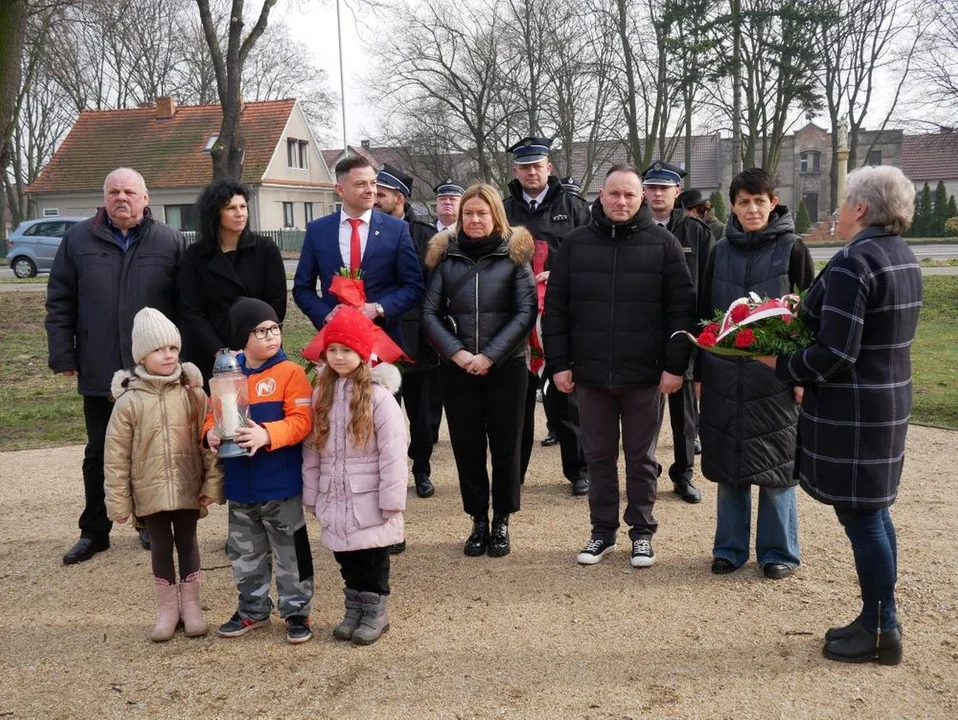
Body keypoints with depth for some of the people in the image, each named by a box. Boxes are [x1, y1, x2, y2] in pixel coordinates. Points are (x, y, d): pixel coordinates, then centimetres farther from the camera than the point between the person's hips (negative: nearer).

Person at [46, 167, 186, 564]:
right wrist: (63, 355, -1)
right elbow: (59, 303, 5)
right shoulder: (78, 240, 3)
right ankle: (94, 531, 24)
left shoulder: (170, 241, 0)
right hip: (99, 373, 1)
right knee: (99, 454, 11)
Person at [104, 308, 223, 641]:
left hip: (188, 488, 0)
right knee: (161, 546, 12)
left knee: (187, 543, 12)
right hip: (150, 491, 0)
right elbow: (116, 455, -5)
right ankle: (167, 609, 27)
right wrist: (118, 500, -4)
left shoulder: (192, 393, -7)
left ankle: (191, 605, 28)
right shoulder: (129, 401, -8)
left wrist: (213, 482, -7)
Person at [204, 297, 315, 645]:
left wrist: (266, 435, -30)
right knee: (245, 554, 18)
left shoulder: (290, 372, -10)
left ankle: (297, 611, 22)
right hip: (240, 486, 5)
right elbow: (214, 415, 10)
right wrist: (211, 434, -12)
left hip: (281, 485, -5)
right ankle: (253, 609, 35)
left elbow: (301, 421, -16)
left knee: (290, 552, 7)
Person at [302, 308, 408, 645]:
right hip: (336, 500, 5)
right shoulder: (321, 394, 4)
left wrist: (391, 501, -16)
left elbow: (393, 453, -15)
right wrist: (312, 496, 7)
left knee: (373, 559, 7)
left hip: (369, 501, -5)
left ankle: (375, 613, 22)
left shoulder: (379, 395, -13)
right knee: (346, 560, 15)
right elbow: (311, 450, 7)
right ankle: (353, 610, 31)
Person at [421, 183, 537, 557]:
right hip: (457, 368, 2)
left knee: (505, 444, 5)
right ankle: (478, 521, 20)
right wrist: (457, 352, -11)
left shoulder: (514, 254, 1)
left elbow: (526, 312, -6)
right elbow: (430, 313, 2)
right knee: (467, 445, 6)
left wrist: (490, 355, -13)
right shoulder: (445, 255, 5)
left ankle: (501, 522, 20)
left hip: (506, 366, -1)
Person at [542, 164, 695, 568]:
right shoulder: (575, 243, 4)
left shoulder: (662, 243, -1)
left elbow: (681, 308, -3)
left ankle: (642, 533, 24)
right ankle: (602, 531, 26)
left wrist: (675, 365, -8)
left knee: (641, 458, 10)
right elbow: (555, 308, 4)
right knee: (598, 457, 12)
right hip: (590, 373, 2)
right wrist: (559, 363, -1)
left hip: (644, 374, -2)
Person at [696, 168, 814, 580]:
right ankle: (730, 548, 22)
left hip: (775, 376, -3)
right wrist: (700, 372, 9)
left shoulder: (791, 249, -1)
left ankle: (779, 553, 18)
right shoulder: (721, 252, 8)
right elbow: (704, 314, 11)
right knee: (727, 465, 9)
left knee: (775, 467, 3)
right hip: (724, 375, 3)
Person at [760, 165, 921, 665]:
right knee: (872, 511, 18)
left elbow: (834, 354, -25)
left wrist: (781, 366, -10)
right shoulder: (902, 257, 10)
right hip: (889, 397, 10)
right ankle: (882, 619, 29)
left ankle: (879, 630, 14)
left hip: (851, 409, -10)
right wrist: (806, 316, 11)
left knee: (860, 516, 1)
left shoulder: (853, 262, -21)